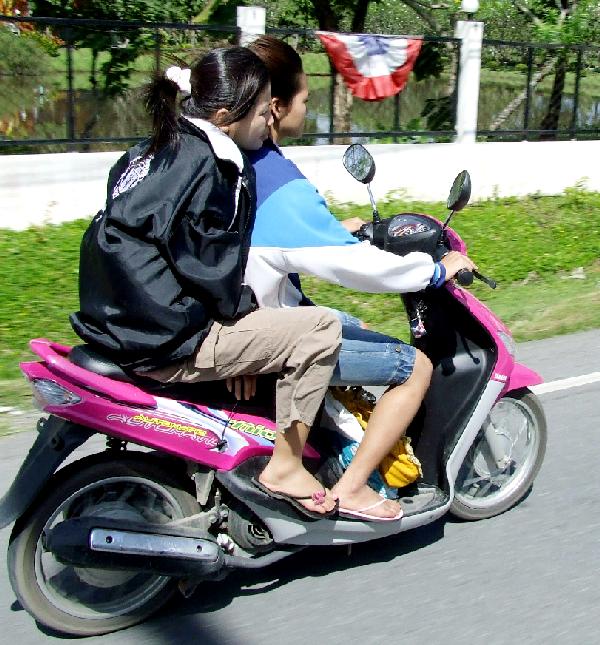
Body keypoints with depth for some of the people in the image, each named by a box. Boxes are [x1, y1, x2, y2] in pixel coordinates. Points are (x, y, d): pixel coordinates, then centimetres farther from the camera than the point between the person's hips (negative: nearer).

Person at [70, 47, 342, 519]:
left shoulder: (162, 148, 12)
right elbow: (209, 269, -17)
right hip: (167, 342, -10)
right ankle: (286, 466, 2)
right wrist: (243, 307, 0)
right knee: (321, 328, -8)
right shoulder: (204, 165, -17)